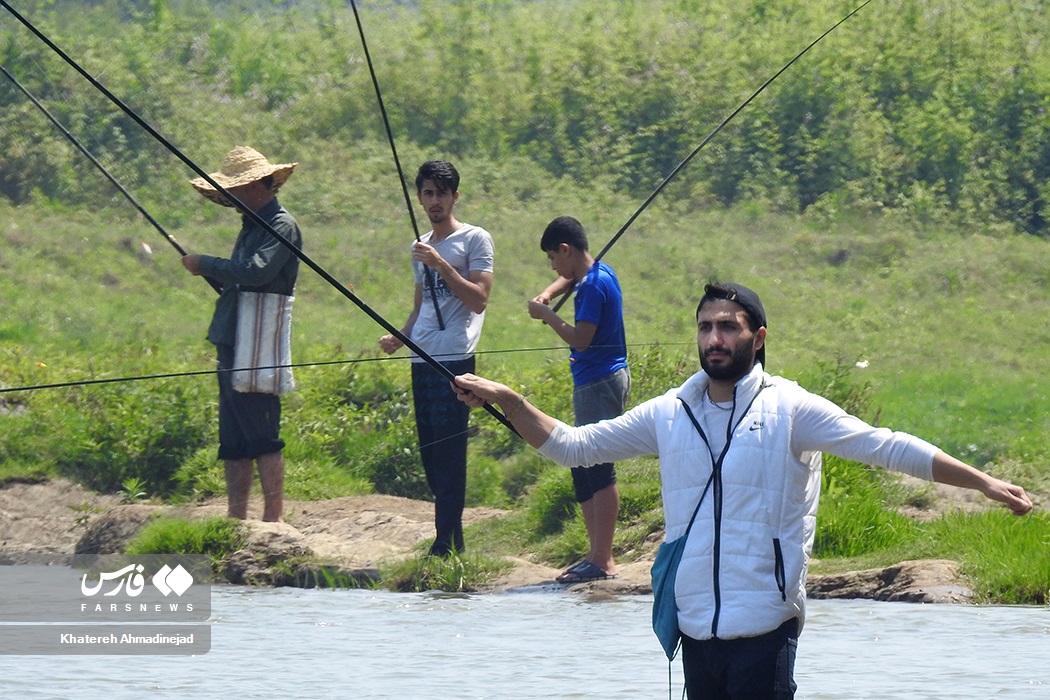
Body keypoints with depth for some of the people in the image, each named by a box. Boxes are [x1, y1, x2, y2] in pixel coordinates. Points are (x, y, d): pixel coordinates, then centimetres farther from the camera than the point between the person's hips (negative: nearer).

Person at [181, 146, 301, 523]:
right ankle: (236, 520, 11)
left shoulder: (281, 227, -9)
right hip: (233, 343, 10)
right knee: (233, 440, 9)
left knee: (261, 435, -10)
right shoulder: (251, 226, 20)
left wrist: (205, 264, -13)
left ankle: (273, 518, -9)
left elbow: (255, 272, -23)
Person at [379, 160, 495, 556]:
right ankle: (452, 537, 9)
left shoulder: (475, 240, 0)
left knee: (449, 450, -12)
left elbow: (479, 300, -9)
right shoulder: (421, 247, 21)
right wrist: (398, 338, 10)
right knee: (430, 450, 4)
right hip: (422, 359, 7)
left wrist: (440, 265, -15)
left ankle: (446, 543, -14)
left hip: (455, 359, -7)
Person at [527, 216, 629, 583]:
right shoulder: (600, 273, 12)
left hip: (599, 384, -10)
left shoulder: (594, 285, -17)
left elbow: (581, 339, -22)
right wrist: (547, 295, 13)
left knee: (597, 471, -10)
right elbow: (568, 279, 34)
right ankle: (596, 555, 17)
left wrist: (546, 315, -9)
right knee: (584, 471, 14)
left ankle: (602, 561, -11)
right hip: (594, 383, 10)